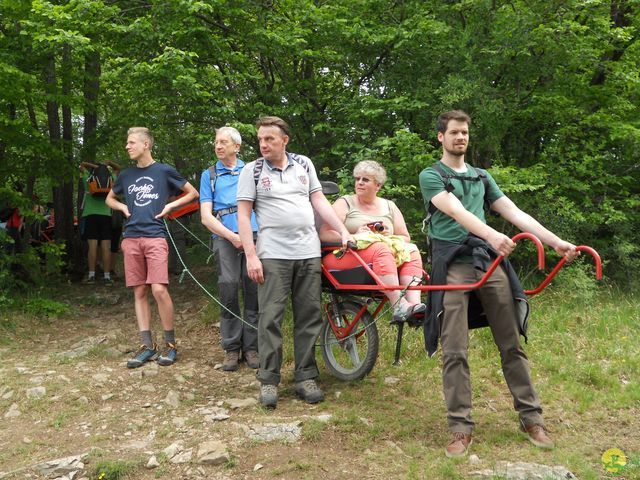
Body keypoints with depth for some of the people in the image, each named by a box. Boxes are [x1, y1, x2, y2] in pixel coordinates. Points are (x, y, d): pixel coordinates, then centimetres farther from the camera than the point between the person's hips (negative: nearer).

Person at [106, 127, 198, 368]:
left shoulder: (164, 171, 3)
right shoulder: (126, 175, 15)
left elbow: (192, 193, 11)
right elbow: (110, 199, 30)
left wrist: (170, 205, -2)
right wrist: (123, 207, 10)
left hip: (155, 237, -5)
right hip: (131, 238, 5)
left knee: (159, 290, -14)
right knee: (139, 292, 4)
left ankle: (171, 344, 0)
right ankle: (147, 346, 10)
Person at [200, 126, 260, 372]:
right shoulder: (209, 175, 14)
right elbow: (206, 216, 6)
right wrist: (232, 236, -7)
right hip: (225, 239, -1)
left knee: (254, 292, -2)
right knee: (228, 291, -7)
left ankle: (251, 347, 7)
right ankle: (231, 348, 3)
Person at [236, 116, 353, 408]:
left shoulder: (303, 164, 12)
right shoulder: (252, 170, 3)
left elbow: (319, 201, 14)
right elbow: (243, 215, -1)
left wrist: (343, 231, 4)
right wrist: (251, 256, -9)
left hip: (309, 253, 3)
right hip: (273, 254, -3)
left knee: (309, 317, 5)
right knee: (270, 318, -3)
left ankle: (305, 377, 14)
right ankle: (268, 380, 6)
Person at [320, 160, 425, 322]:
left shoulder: (389, 206, 21)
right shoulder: (345, 203, 9)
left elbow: (405, 237, 18)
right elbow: (324, 234, -4)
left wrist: (390, 236, -4)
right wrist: (353, 237, -17)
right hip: (345, 256, -4)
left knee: (411, 250, -22)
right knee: (380, 249, -33)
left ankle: (414, 303, -41)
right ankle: (399, 305, -45)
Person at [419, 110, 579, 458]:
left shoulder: (481, 177, 23)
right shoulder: (431, 176, 6)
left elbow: (515, 213, 15)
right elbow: (456, 211, -13)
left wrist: (556, 242, 3)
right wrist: (492, 235, -31)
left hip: (490, 260, 5)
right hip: (453, 265, -4)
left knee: (511, 345, 4)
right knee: (455, 351, -7)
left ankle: (531, 418, 12)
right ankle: (461, 427, -1)